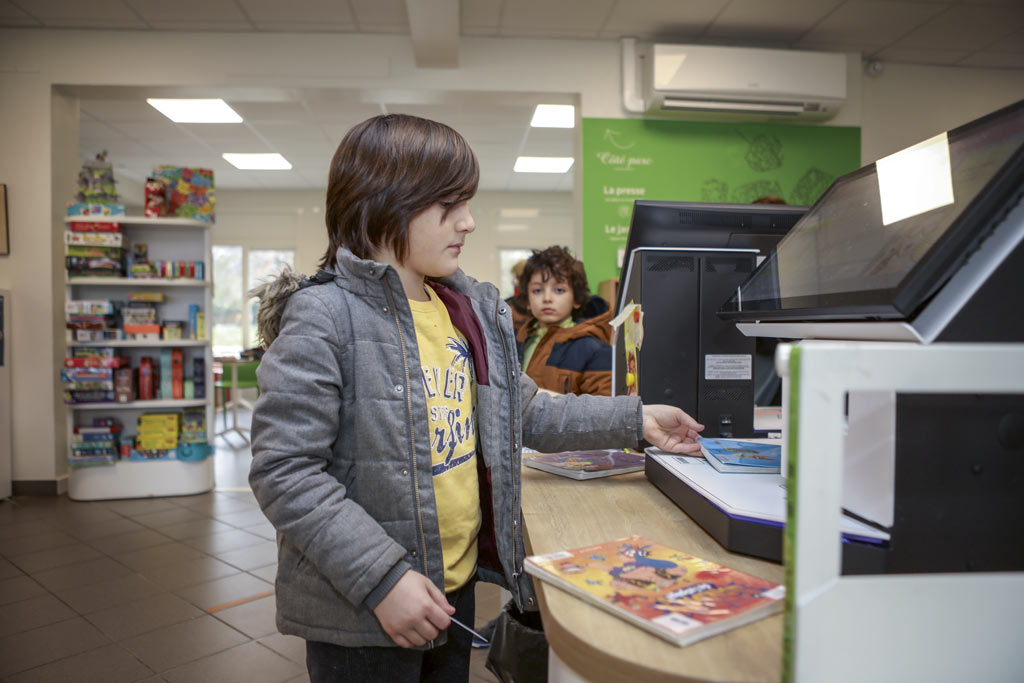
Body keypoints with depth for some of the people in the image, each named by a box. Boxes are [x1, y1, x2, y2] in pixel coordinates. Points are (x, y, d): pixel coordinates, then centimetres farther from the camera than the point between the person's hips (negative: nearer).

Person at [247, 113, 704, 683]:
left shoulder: (472, 310, 5)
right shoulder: (324, 316, -18)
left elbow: (525, 412, 13)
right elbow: (285, 472, -20)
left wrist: (634, 420, 8)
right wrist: (382, 578, -23)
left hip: (457, 585, 7)